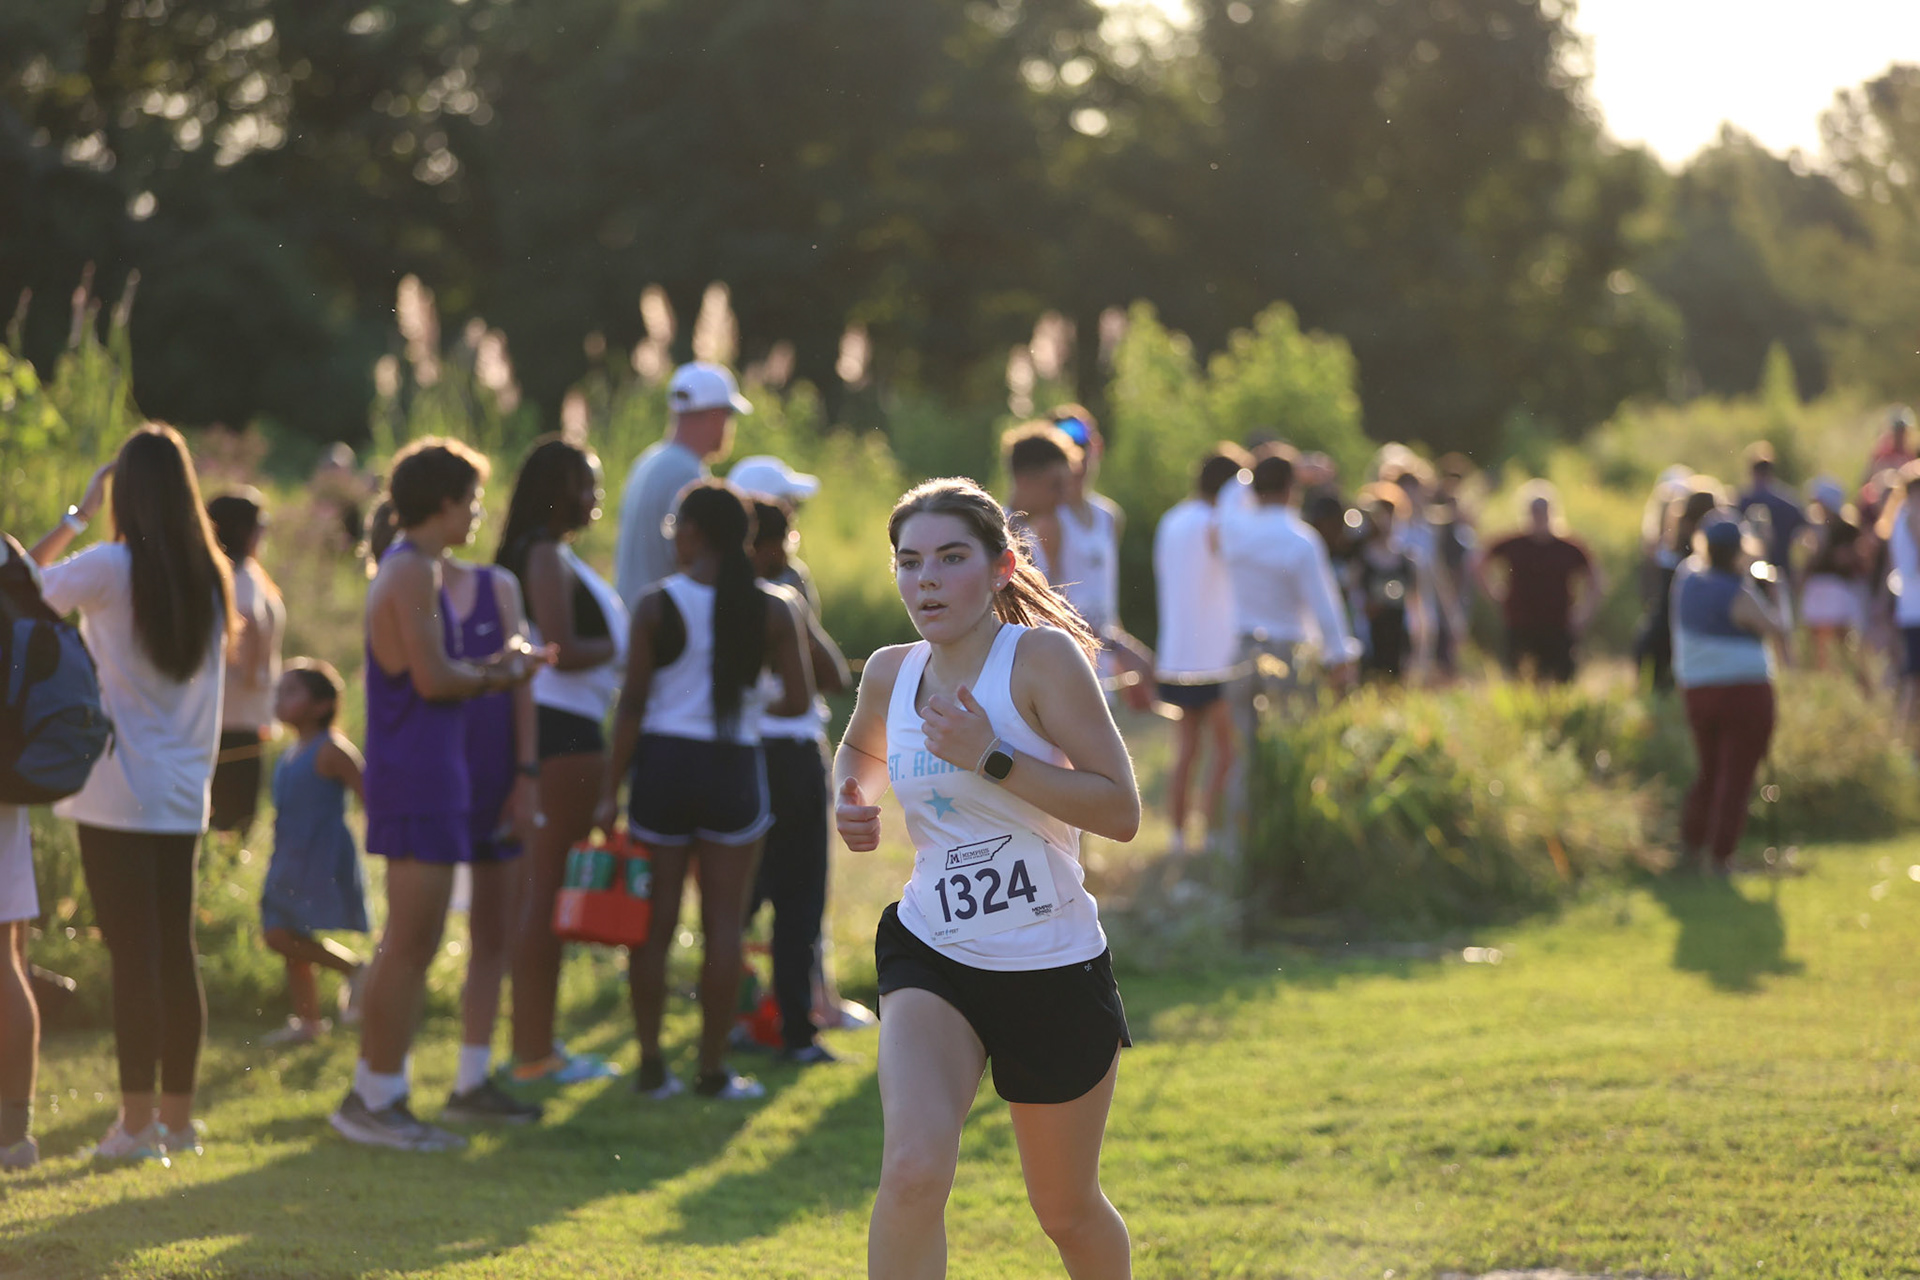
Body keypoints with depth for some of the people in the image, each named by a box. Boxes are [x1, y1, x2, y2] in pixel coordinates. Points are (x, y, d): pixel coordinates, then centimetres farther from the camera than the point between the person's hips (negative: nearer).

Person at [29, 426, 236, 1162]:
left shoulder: (110, 568, -12)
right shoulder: (210, 577, 5)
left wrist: (78, 515, 6)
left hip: (117, 791, -5)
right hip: (183, 794, 6)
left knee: (133, 955, -4)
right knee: (176, 951, 11)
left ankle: (137, 1122, -3)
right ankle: (177, 1115, 16)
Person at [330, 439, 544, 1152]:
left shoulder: (410, 568, 19)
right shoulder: (413, 571, -13)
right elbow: (434, 679, -19)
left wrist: (489, 668, 10)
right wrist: (499, 676, -4)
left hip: (419, 774, 11)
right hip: (420, 778, -11)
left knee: (410, 945, 14)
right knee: (410, 945, -8)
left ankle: (378, 1096, 18)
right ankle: (372, 1100, -5)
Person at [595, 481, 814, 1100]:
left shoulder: (656, 606, -6)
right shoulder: (772, 611, -2)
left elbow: (632, 706, -6)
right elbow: (799, 700, -2)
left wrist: (610, 792, -1)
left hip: (663, 765, 0)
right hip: (735, 770, 0)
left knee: (657, 921, 7)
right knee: (724, 923, 5)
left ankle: (651, 1065, 9)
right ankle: (713, 1068, 6)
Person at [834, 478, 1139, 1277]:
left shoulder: (1042, 655, -13)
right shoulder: (890, 674, 2)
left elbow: (1120, 811, -19)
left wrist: (992, 759, -26)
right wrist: (850, 796, 5)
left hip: (1056, 969, -2)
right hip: (931, 957, 2)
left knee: (1067, 1211, 14)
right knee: (913, 1169, -24)